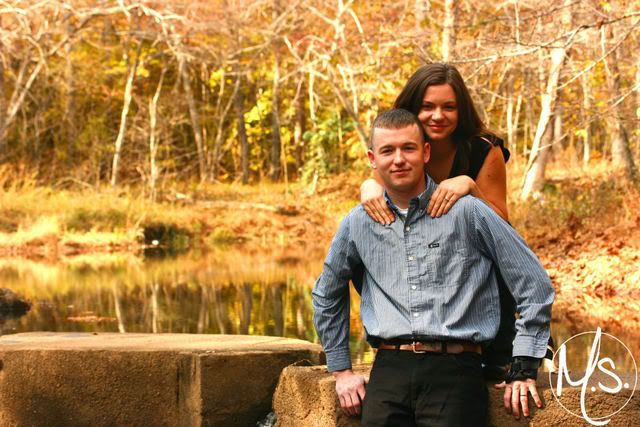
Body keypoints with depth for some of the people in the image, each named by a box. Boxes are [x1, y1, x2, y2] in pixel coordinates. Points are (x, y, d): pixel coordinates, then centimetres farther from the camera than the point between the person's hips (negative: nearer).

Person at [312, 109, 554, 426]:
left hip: (455, 368, -3)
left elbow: (533, 284, 6)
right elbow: (327, 294, 30)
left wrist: (523, 369, 3)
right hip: (390, 369, 3)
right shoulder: (358, 224, 13)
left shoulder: (467, 212, 2)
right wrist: (340, 369, 25)